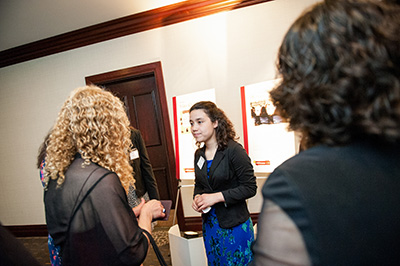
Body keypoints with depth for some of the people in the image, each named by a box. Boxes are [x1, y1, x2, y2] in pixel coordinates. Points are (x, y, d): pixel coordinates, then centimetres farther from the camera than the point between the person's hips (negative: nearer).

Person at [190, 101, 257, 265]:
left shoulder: (233, 150, -17)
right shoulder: (199, 154, 4)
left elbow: (250, 188, -17)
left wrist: (217, 197, -22)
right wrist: (197, 198, -4)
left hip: (235, 224, -6)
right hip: (209, 224, 7)